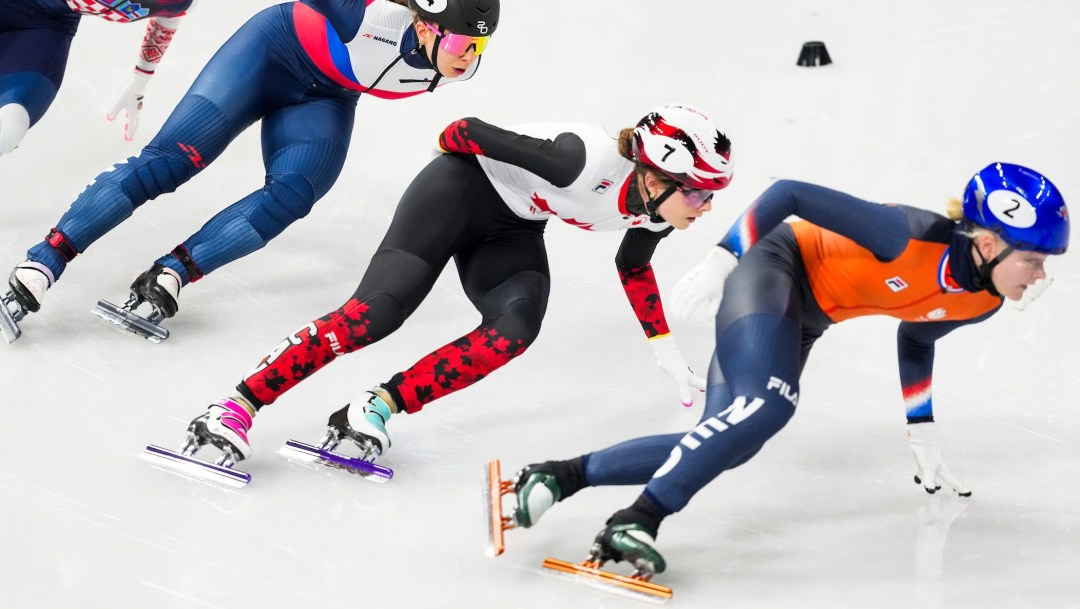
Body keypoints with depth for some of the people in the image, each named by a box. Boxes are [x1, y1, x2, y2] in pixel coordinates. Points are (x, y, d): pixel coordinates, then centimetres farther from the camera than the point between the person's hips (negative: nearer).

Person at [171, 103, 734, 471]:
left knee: (514, 330, -23)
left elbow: (634, 267, 13)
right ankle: (235, 409, -18)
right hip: (464, 188, -7)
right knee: (376, 311, -22)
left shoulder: (657, 211, -10)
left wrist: (667, 352, 17)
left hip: (511, 231, 7)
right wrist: (449, 146, -3)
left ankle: (376, 409, -22)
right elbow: (469, 130, -25)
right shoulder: (586, 161, -35)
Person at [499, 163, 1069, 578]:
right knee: (766, 406, -32)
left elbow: (915, 341, 16)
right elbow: (790, 194, -24)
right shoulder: (909, 237, -30)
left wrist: (923, 438, 19)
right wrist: (720, 260, -25)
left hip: (803, 318, 8)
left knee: (723, 445, -4)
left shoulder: (982, 302, -6)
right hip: (774, 268, -8)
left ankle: (561, 476, 0)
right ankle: (637, 519, -33)